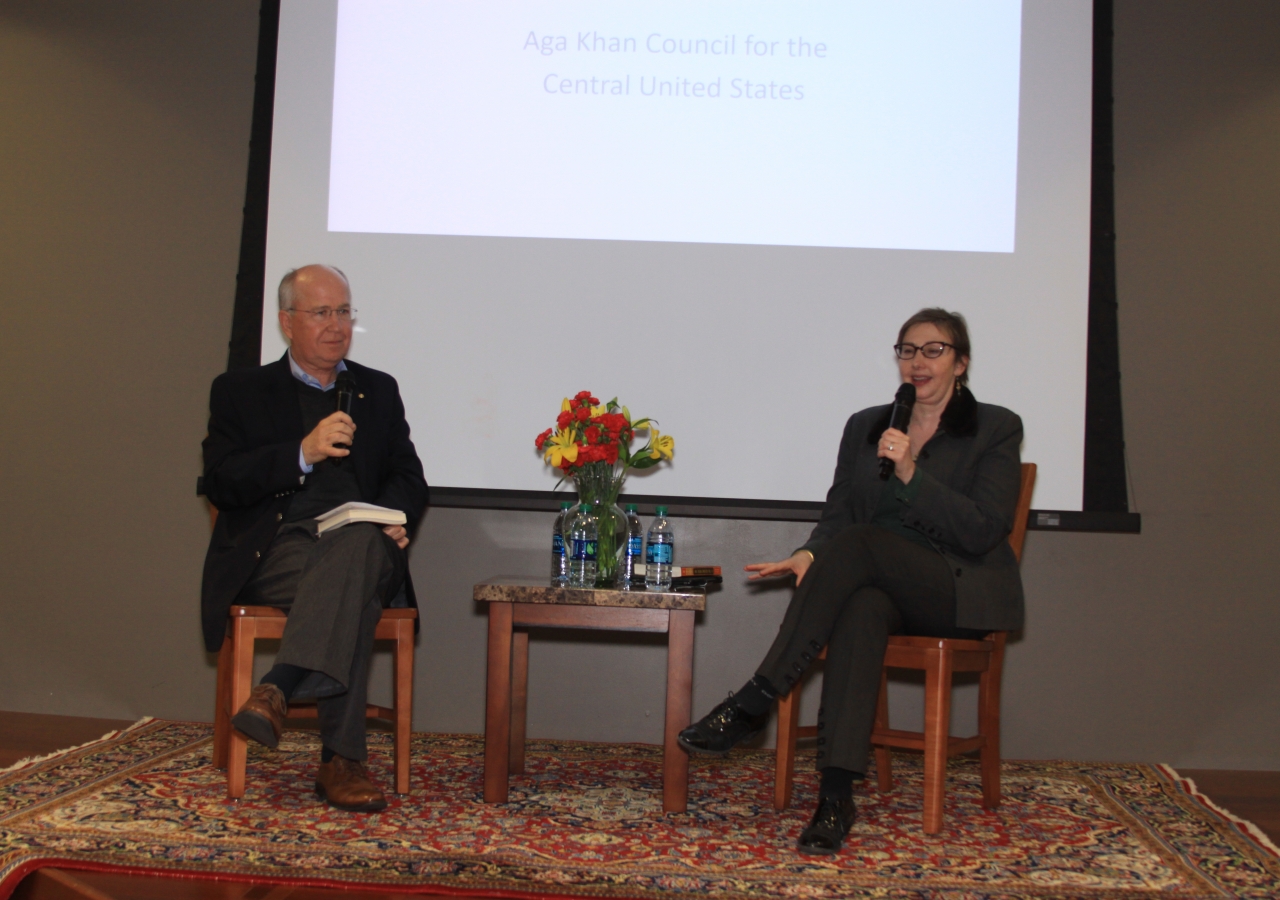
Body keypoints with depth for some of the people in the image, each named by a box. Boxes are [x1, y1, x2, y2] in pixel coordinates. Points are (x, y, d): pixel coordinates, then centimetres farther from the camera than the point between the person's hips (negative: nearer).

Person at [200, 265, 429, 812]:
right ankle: (342, 761, -40)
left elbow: (409, 478, 17)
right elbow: (220, 484, 0)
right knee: (351, 589, -37)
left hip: (362, 546, 2)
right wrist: (303, 453, -15)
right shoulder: (240, 391, 14)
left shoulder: (379, 390, 23)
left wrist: (394, 518, -8)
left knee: (360, 543, -38)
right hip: (273, 552, -2)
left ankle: (278, 691, -47)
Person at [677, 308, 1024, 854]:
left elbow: (982, 532, -8)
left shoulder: (996, 429, 3)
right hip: (880, 587, 3)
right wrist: (811, 555, -12)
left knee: (860, 542, -32)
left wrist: (910, 474, -18)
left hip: (963, 594, -3)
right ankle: (836, 794, -43)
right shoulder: (864, 426, 16)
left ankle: (752, 704, -32)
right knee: (862, 609, -36)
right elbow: (836, 515, 11)